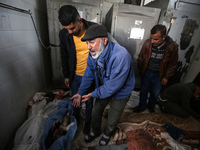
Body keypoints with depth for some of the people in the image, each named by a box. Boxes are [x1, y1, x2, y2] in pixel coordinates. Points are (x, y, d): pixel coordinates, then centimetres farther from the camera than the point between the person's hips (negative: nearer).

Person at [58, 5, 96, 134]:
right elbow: (64, 56, 3)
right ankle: (76, 117, 56)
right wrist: (66, 76, 8)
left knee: (89, 100, 18)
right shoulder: (64, 34, -10)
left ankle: (88, 120, 49)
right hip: (74, 76, 3)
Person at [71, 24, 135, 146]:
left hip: (120, 92, -5)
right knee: (96, 112, 21)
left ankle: (107, 135, 53)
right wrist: (80, 93, -1)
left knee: (112, 121, 14)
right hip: (104, 88, 5)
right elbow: (89, 74, -2)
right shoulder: (93, 53, -15)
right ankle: (95, 131, 55)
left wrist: (94, 94, -20)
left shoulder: (121, 56, -38)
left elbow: (114, 85, -32)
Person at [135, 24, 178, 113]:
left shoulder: (172, 47, -18)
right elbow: (140, 58, -2)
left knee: (155, 94, 17)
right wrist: (141, 71, 4)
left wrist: (166, 77, -2)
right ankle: (141, 107, 39)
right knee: (143, 91, 14)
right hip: (147, 72, 1)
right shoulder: (147, 43, -18)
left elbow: (172, 64, -4)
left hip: (159, 75, 0)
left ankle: (151, 106, 48)